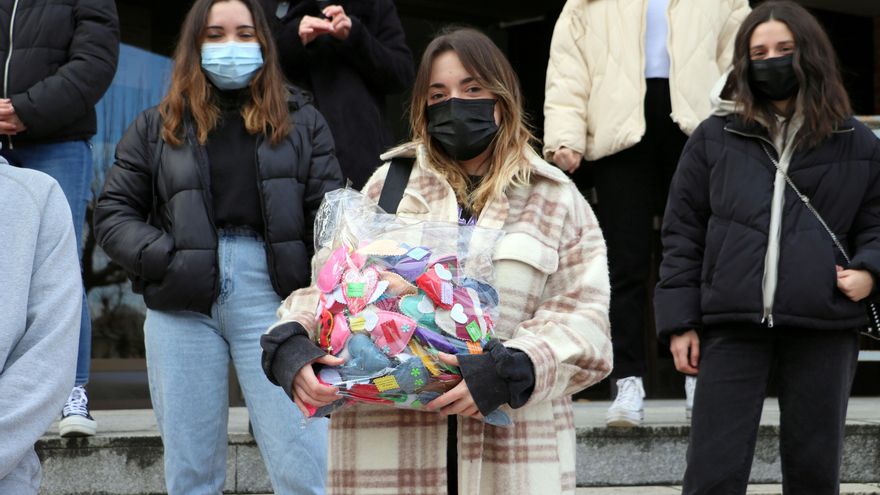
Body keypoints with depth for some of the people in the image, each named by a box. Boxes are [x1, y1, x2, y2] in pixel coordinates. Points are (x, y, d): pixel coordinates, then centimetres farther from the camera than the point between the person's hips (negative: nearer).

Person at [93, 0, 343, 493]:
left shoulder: (301, 121, 11)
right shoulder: (157, 128, 13)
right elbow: (114, 213, 12)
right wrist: (163, 259, -6)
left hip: (270, 297, -2)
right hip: (181, 306, 2)